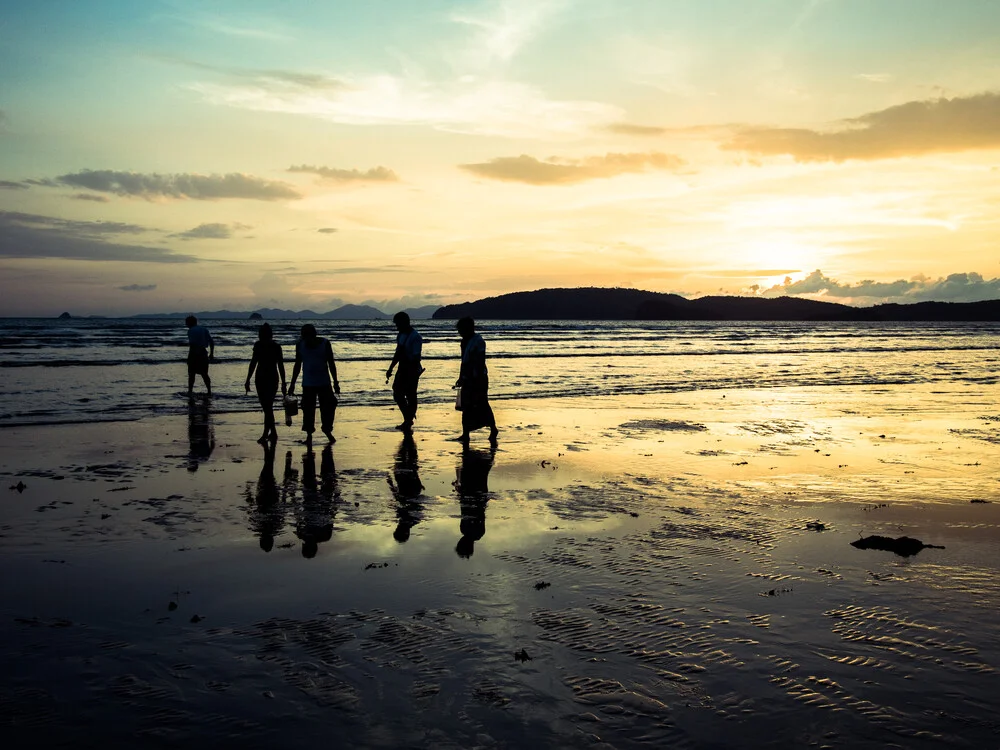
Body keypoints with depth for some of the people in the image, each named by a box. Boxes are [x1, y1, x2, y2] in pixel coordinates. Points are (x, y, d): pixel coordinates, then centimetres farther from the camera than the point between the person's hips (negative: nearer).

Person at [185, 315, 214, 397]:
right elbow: (212, 342, 8)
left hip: (194, 353, -5)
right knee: (204, 374, 10)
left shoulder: (190, 330, -6)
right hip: (203, 353, 5)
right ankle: (209, 392, 4)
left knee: (191, 373, 5)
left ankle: (190, 391, 7)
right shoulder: (204, 329, 12)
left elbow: (192, 343, -19)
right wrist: (211, 353, 13)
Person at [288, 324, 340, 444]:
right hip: (308, 384, 1)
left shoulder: (325, 344, -5)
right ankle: (309, 434, 13)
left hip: (324, 383, -1)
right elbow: (297, 365, 9)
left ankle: (327, 430, 18)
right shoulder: (300, 345, 0)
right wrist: (292, 384, 8)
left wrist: (335, 382, -2)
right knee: (308, 409, -1)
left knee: (328, 407, -3)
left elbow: (331, 364, 1)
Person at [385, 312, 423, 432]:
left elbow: (416, 358, -21)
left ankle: (408, 423, 11)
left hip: (412, 370, -9)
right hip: (402, 369, 9)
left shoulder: (415, 337, -18)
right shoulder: (401, 335, 8)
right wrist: (391, 368, 19)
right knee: (397, 394, 12)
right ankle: (408, 420, 25)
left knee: (410, 397, 0)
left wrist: (413, 374, -24)